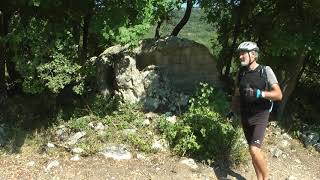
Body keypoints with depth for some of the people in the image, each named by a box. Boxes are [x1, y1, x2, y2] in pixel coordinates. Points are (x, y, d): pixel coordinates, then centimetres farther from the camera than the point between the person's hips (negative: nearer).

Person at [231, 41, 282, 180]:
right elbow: (237, 94, 15)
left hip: (260, 116, -5)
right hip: (245, 116, 5)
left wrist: (259, 93, -28)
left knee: (254, 150, -17)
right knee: (253, 150, 12)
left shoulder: (265, 71, -10)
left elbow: (279, 95, -14)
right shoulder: (241, 72, 4)